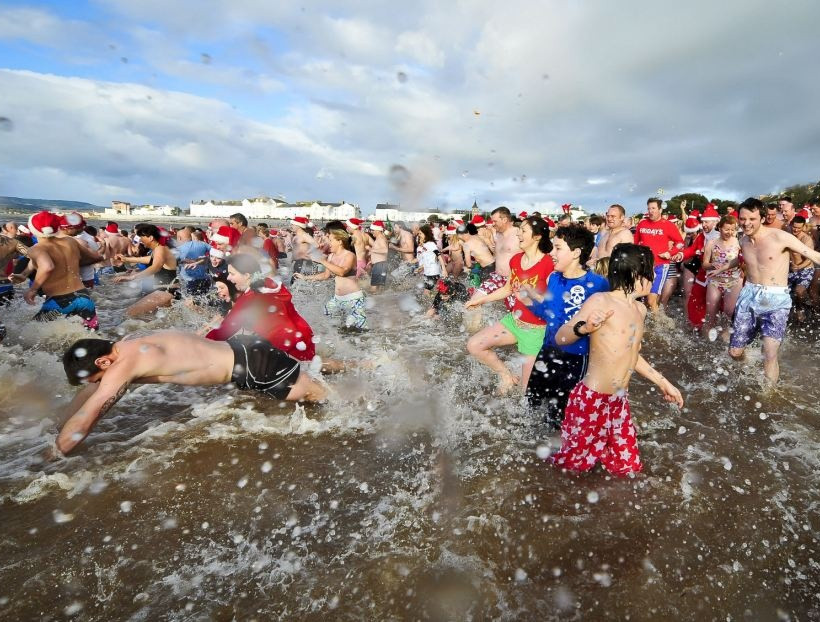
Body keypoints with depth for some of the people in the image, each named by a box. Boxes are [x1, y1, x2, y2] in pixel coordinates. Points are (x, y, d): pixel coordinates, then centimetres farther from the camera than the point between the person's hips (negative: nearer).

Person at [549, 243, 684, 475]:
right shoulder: (600, 301, -16)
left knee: (626, 465, 17)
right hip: (592, 399, -7)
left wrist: (661, 382, 24)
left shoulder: (639, 309, 8)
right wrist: (584, 328, -36)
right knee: (573, 460, 8)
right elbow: (560, 338, -16)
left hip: (620, 401, 8)